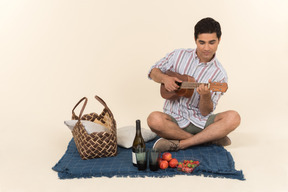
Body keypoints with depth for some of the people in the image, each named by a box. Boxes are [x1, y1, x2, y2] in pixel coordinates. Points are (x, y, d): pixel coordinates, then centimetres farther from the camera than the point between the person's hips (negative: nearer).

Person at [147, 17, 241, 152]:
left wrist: (206, 95, -28)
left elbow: (206, 112, -6)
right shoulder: (179, 55, 1)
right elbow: (153, 71, 12)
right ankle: (209, 138, -20)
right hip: (174, 120, 0)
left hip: (200, 122, 0)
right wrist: (165, 78, -11)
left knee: (233, 117, -26)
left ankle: (179, 144, -29)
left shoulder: (219, 74, -4)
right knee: (154, 119, -34)